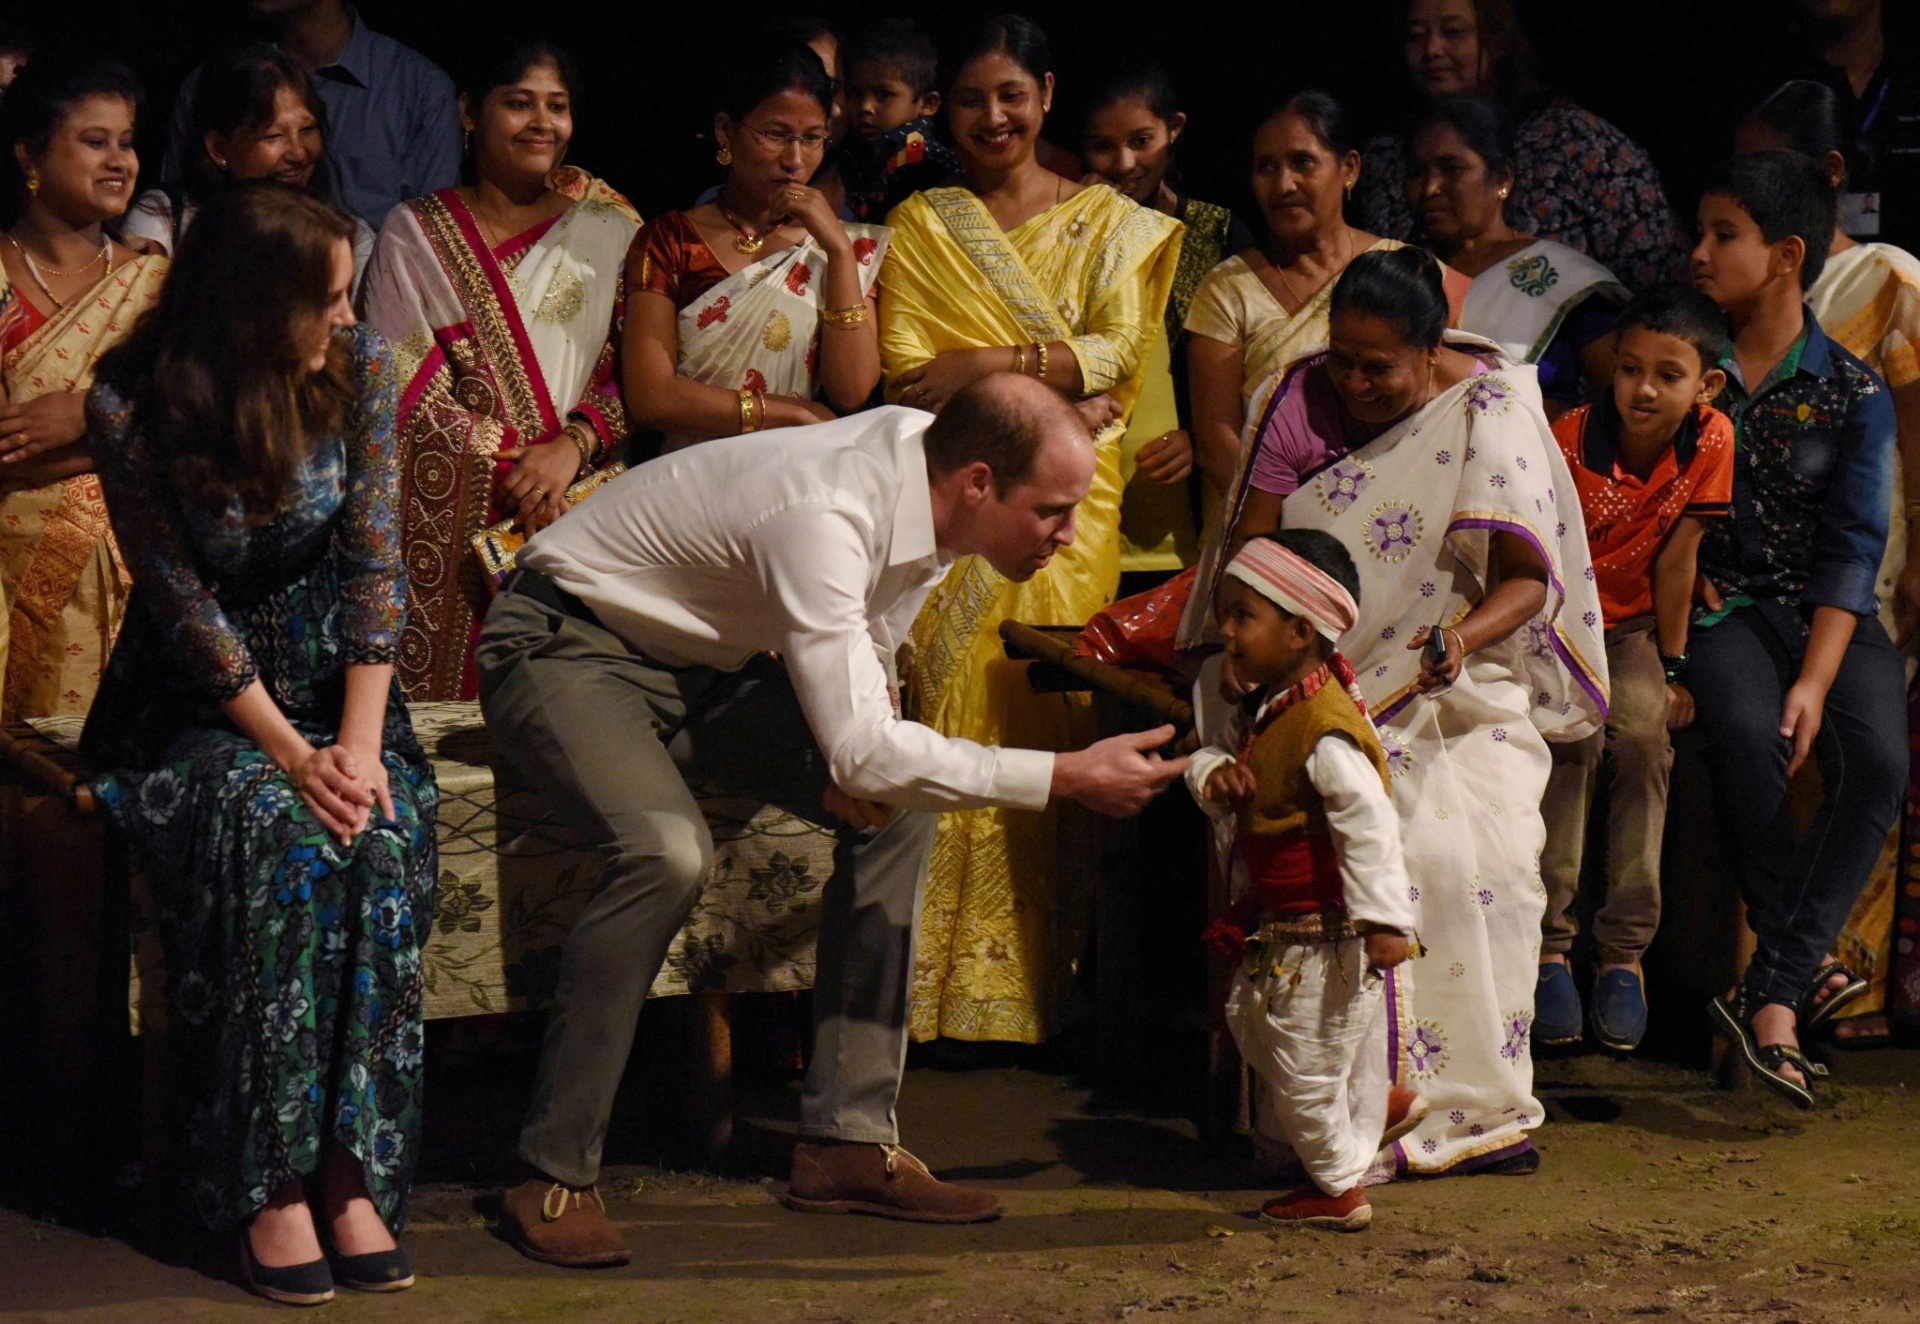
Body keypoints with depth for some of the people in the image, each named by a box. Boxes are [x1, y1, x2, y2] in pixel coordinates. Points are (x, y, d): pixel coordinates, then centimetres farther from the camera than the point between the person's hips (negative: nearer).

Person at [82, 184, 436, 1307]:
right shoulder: (134, 405, -15)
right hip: (194, 697, -3)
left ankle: (351, 1169, -25)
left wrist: (358, 743, -17)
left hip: (332, 672, 3)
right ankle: (270, 1183, -27)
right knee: (274, 833, -32)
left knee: (385, 835, -28)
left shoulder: (359, 367, -6)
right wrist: (289, 753, -20)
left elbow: (374, 559, -7)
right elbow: (184, 601, -12)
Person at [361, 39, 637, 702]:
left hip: (578, 509, 1)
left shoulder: (607, 226, 10)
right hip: (452, 521, -1)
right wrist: (510, 461, -11)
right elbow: (402, 386, -1)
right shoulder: (416, 235, 7)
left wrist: (575, 442, -12)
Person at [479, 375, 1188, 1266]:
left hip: (704, 659, 9)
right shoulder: (821, 520, -35)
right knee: (668, 852, -33)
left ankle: (847, 1141, -1)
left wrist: (865, 741, -13)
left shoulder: (928, 469, -8)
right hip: (568, 648, -9)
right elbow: (861, 749, -38)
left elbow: (866, 648, 9)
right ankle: (553, 1176, -20)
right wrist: (1067, 778, -34)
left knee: (899, 806, -3)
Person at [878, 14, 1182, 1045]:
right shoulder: (921, 225, 12)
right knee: (950, 717, -8)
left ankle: (1033, 983, -1)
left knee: (1051, 725, -6)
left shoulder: (1108, 222, 14)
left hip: (1068, 511, 0)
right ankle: (942, 992, -6)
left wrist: (994, 364, -10)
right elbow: (904, 377, 1)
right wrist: (1053, 389, -10)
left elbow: (1119, 352, 1)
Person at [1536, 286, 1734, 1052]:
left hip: (1628, 625, 3)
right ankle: (1549, 945, -20)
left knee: (1644, 736, -23)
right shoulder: (1571, 442, -22)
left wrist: (1672, 669, -3)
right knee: (1572, 737, -27)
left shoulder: (1710, 442, -14)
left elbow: (1675, 560, -6)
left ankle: (1625, 950, -15)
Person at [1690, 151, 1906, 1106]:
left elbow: (1852, 549, -4)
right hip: (1720, 606, 0)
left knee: (1878, 762, -28)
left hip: (1828, 615, 0)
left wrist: (1815, 679, -17)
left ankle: (1771, 993, -27)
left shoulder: (1854, 394, 3)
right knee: (1747, 739, -33)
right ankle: (1802, 968, -16)